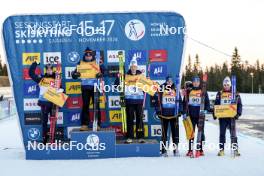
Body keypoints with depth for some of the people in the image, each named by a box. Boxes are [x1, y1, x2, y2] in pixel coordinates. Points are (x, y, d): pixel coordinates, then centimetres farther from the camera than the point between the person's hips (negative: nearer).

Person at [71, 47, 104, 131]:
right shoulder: (81, 63, 9)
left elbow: (103, 70, -7)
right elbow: (74, 74, 5)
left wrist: (100, 74, -30)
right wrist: (75, 74, -19)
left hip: (94, 86, -1)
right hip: (85, 87, 1)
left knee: (96, 105, 0)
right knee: (85, 106, 1)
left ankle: (97, 124, 3)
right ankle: (84, 124, 3)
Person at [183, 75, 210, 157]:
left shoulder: (203, 91, 5)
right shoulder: (189, 91, 8)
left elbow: (207, 102, 7)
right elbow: (185, 102, 11)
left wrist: (206, 109, -9)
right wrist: (185, 112, 4)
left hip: (200, 115, -1)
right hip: (191, 115, 1)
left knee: (201, 132, 3)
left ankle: (200, 149, 10)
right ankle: (190, 150, 6)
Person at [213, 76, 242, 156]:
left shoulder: (235, 94, 4)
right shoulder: (219, 94, 8)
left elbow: (239, 104, 4)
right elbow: (216, 104, 9)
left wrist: (238, 113, -9)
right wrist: (214, 114, -1)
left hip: (231, 116, -1)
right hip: (222, 116, 1)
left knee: (233, 134, -1)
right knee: (222, 134, 5)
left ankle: (235, 150, 4)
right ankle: (221, 149, 11)